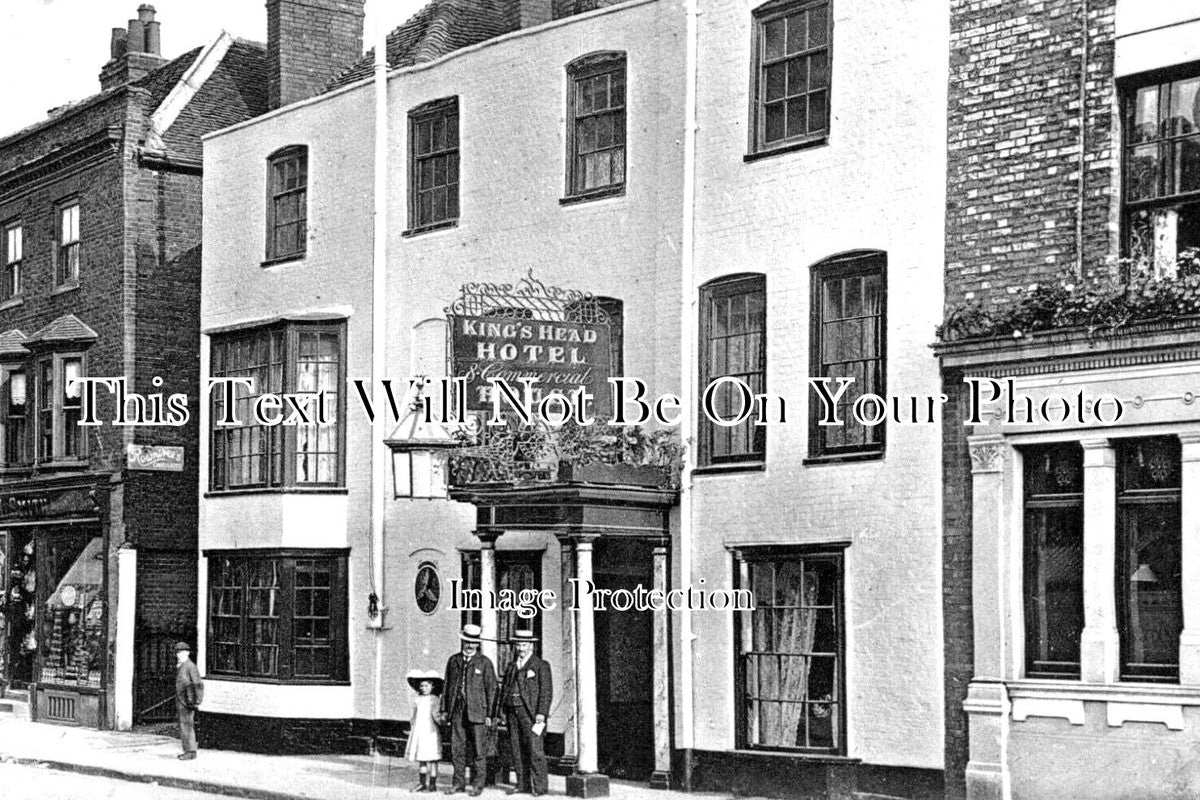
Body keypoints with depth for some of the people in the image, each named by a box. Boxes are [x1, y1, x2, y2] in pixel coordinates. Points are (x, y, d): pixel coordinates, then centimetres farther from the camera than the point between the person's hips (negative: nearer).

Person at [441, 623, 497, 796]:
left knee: (479, 750, -1)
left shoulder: (484, 662, 1)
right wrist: (444, 710, 9)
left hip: (476, 711, -3)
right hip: (457, 710, 3)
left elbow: (491, 689, 0)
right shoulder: (454, 660, 12)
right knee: (456, 749, 5)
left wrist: (489, 714, -5)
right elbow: (447, 685, 15)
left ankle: (477, 785, 7)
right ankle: (458, 782, 15)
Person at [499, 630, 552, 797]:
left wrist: (541, 713, -14)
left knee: (535, 750, -9)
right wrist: (504, 710, 10)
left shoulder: (541, 666, 0)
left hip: (531, 713, -6)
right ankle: (522, 784, 13)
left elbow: (546, 691, -6)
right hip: (513, 713, 6)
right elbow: (504, 688, 20)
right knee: (517, 750, 6)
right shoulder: (511, 666, 18)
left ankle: (539, 786, -7)